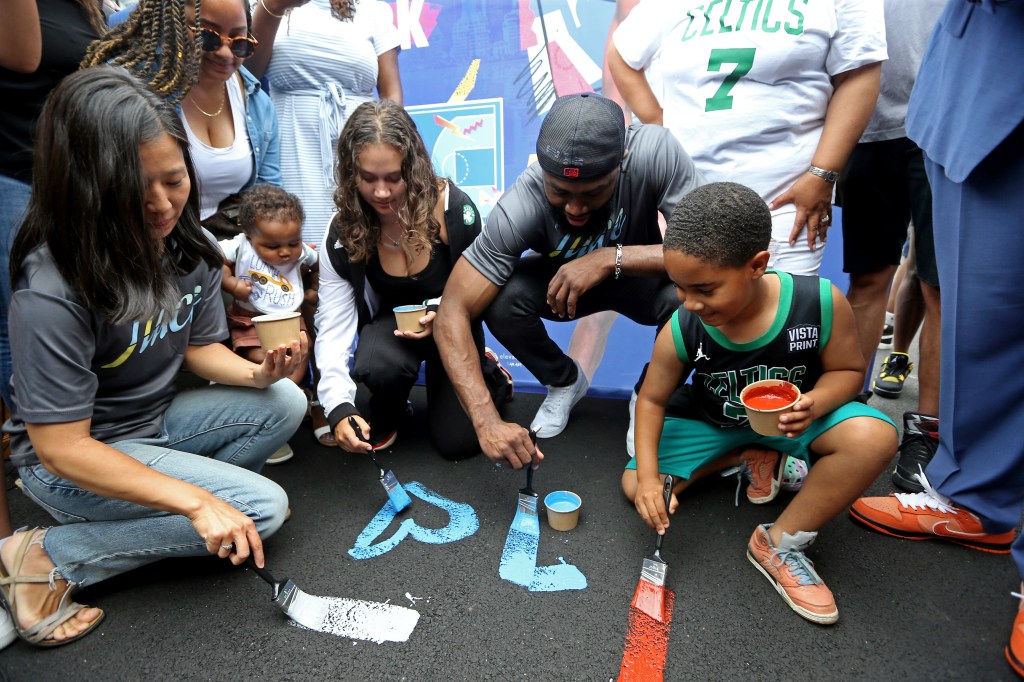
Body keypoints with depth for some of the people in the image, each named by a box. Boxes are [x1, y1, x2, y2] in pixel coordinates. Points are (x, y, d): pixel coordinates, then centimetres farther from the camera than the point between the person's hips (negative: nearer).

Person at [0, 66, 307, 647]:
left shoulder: (188, 245, -9)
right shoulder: (52, 291, -29)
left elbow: (200, 346, 2)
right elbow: (63, 448, -26)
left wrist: (258, 373, -20)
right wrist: (195, 501, -32)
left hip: (155, 421, 7)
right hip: (71, 458, -7)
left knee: (284, 404, -11)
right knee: (262, 508, -18)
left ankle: (129, 507, 0)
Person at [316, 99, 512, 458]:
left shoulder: (454, 208, -26)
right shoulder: (342, 235, -19)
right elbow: (333, 327, -21)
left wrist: (443, 311, -31)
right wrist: (340, 408, -35)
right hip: (392, 321, 1)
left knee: (458, 441, -5)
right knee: (378, 367, -36)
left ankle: (485, 370, 27)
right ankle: (386, 415, 4)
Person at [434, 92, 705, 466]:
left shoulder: (653, 150, -34)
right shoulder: (520, 207, -34)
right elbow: (453, 312, -35)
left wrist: (611, 258, -44)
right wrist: (487, 422, -45)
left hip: (642, 275, 0)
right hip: (562, 279, 1)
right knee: (502, 300, -29)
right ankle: (564, 382, 3)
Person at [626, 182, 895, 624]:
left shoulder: (820, 302, -27)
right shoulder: (681, 331, -25)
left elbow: (847, 369, -11)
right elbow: (652, 400, -13)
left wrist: (814, 404, -34)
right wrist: (649, 476, -25)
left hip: (790, 417, -1)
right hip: (712, 421, 1)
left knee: (875, 437, -30)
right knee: (636, 488, -11)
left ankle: (779, 543, -13)